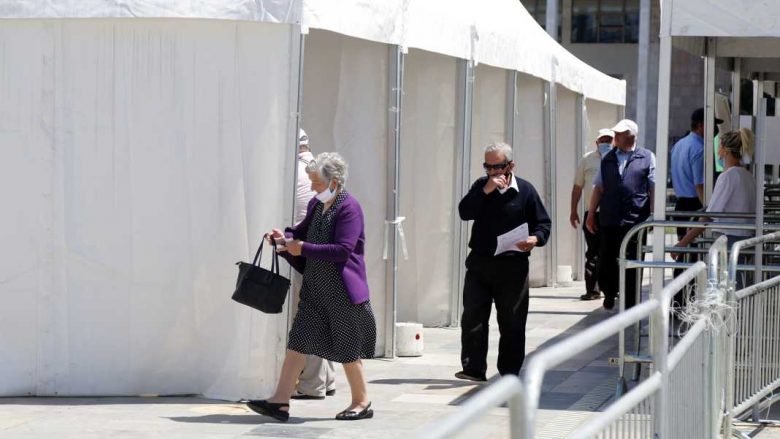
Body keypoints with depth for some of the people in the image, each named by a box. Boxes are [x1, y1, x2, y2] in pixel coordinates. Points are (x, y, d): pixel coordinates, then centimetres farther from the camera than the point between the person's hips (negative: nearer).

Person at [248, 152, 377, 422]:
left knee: (347, 348, 4)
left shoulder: (349, 208, -15)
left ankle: (362, 403, 19)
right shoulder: (317, 205, 9)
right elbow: (304, 230, 24)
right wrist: (285, 237, 1)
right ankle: (280, 401, 1)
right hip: (314, 286, 8)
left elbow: (343, 249, -23)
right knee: (299, 340, 2)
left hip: (341, 290, -8)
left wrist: (304, 248, -22)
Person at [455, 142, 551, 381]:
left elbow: (543, 224, 3)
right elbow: (464, 212, -8)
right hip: (479, 262, 2)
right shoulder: (481, 186, 6)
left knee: (512, 321, 5)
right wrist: (485, 191, -18)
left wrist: (535, 239, -18)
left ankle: (510, 371, 15)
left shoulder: (525, 190, -1)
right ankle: (473, 368, 2)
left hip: (512, 265, -2)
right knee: (473, 316, -3)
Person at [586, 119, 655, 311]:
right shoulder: (608, 159, 12)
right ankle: (610, 293, 30)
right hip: (609, 220, 3)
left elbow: (653, 189, 2)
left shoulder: (647, 158, 3)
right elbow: (598, 188, 14)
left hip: (635, 221, -3)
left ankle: (629, 307, 11)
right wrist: (591, 214, 10)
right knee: (606, 261, 4)